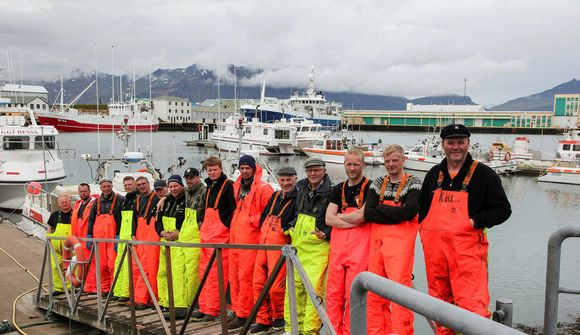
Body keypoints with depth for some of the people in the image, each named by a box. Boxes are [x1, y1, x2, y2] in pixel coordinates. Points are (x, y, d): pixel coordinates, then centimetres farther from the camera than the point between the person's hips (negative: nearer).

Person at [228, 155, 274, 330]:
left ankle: (243, 314, 1)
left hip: (250, 238, -8)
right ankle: (237, 309, 22)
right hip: (235, 237, 8)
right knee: (234, 275, 12)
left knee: (245, 276, -6)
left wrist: (254, 221, -10)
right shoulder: (237, 186, 14)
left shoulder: (263, 188, -8)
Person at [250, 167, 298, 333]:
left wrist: (285, 230, -16)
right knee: (258, 283, 7)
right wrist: (265, 229, 10)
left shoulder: (298, 199, -7)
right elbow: (263, 215, 23)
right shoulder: (275, 196, 17)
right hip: (264, 242, 7)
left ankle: (279, 317, 17)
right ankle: (263, 319, 19)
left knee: (275, 286, -8)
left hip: (280, 245, -7)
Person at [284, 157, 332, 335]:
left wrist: (325, 234, -14)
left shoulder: (331, 192, -11)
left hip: (318, 247, -6)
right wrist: (292, 228, 14)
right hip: (298, 244, 7)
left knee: (314, 288, -11)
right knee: (294, 284, 10)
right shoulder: (301, 187, 10)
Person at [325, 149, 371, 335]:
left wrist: (340, 216, 2)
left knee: (353, 293, -3)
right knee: (333, 293, 4)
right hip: (337, 245, 5)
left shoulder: (370, 187, 0)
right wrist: (353, 221, -7)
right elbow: (329, 219, 5)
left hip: (359, 246, -5)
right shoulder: (338, 190, 15)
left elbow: (362, 215, -12)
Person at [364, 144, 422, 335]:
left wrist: (380, 208, -3)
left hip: (400, 243, -5)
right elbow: (368, 213, 1)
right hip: (377, 242, 5)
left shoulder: (414, 184, 2)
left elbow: (408, 212, -15)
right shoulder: (378, 184, 14)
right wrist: (395, 215, -8)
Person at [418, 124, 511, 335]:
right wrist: (424, 227, 11)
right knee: (440, 301, 12)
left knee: (472, 304, -15)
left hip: (467, 248, -5)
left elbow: (502, 210, -1)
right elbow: (422, 205, 28)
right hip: (435, 247, 5)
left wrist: (474, 222, -12)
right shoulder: (434, 174, 15)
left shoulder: (483, 174, 0)